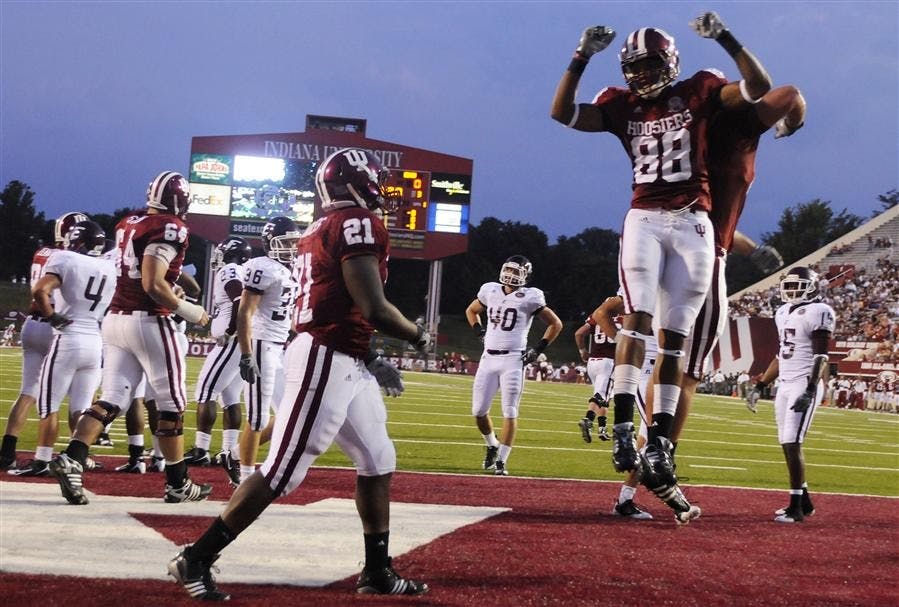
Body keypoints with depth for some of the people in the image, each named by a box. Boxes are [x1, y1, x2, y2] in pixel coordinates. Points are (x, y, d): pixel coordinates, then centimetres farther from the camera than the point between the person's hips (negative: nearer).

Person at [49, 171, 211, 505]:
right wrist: (189, 311, -9)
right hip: (149, 322, -7)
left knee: (112, 400, 5)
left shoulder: (127, 224, 12)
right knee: (171, 404, 6)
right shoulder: (170, 228, -11)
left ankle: (71, 459, -15)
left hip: (116, 318, 7)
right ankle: (178, 483, 13)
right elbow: (153, 284, -19)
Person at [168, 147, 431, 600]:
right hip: (326, 362, -10)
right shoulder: (357, 223, -12)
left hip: (348, 365, 10)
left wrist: (370, 360, 18)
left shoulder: (322, 230, 18)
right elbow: (374, 309, -18)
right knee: (282, 472, -7)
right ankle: (196, 559, -2)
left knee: (378, 463, 16)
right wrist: (419, 336, 0)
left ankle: (377, 572, 23)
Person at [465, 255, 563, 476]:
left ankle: (501, 461, 1)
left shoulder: (530, 297, -4)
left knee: (509, 412, -4)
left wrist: (538, 349, -3)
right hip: (488, 358, 4)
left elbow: (556, 324, 3)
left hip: (513, 360, -4)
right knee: (479, 411, 3)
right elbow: (471, 311, 27)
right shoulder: (490, 291, 8)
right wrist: (480, 332, 12)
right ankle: (492, 445, 28)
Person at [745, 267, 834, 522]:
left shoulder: (818, 312, -9)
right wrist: (760, 386, 22)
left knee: (792, 444, -13)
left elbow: (821, 357, -15)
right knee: (787, 444, 8)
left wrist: (810, 391, -24)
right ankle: (804, 500, 18)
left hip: (805, 385, -8)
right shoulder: (784, 312, 17)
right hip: (785, 385, 8)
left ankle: (796, 506, -10)